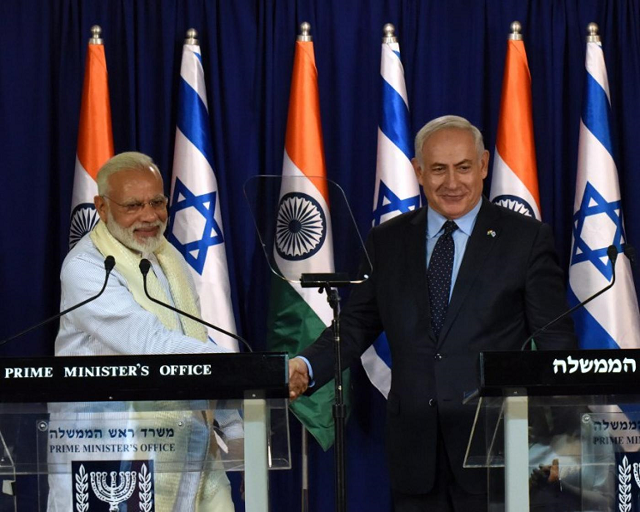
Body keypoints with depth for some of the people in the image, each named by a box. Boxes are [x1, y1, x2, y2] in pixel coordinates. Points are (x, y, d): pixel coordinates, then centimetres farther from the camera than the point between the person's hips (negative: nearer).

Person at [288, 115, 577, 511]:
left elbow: (556, 344, -1)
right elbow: (356, 325, 11)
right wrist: (306, 367, -9)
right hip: (415, 449, 3)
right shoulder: (387, 241, 11)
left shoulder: (527, 238, 2)